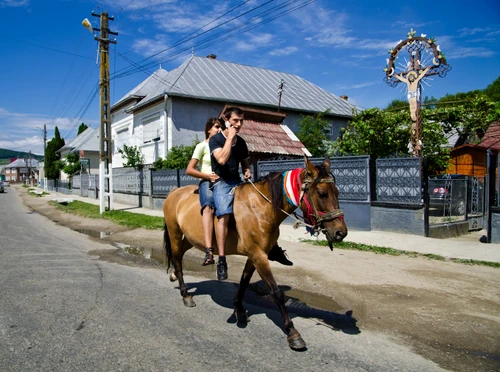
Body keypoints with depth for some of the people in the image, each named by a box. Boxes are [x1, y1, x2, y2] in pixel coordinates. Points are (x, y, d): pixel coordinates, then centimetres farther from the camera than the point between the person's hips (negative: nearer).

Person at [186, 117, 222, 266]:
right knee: (209, 206, -37)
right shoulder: (202, 146, 9)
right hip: (207, 183, -5)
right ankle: (209, 252, -50)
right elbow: (189, 170, 3)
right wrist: (209, 176, -9)